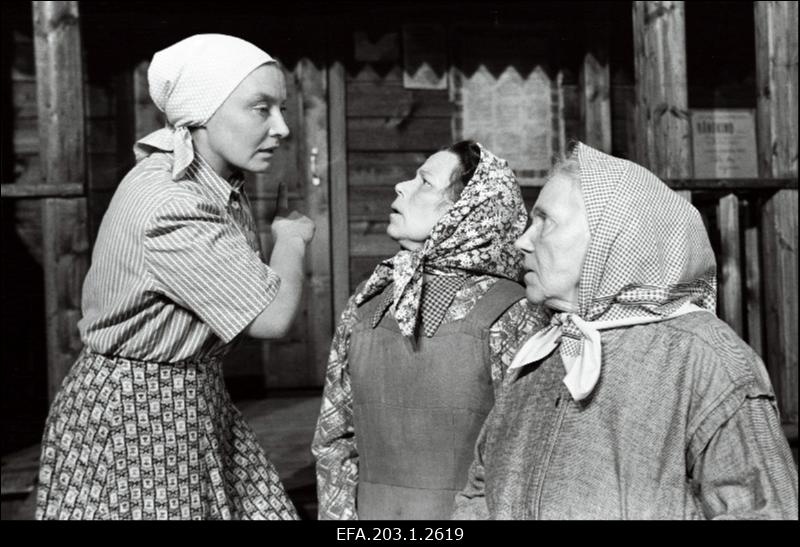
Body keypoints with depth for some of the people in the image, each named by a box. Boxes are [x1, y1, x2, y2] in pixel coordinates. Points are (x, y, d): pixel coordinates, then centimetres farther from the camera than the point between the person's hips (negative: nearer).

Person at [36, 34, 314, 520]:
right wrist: (292, 240, -7)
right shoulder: (168, 205, -27)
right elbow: (273, 316, -22)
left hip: (198, 404, 9)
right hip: (133, 419, -9)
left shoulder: (222, 183, 3)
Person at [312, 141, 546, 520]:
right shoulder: (364, 306, 0)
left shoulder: (509, 317, -14)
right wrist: (341, 516, 0)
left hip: (469, 514, -4)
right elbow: (333, 437, 6)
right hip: (372, 511, 4)